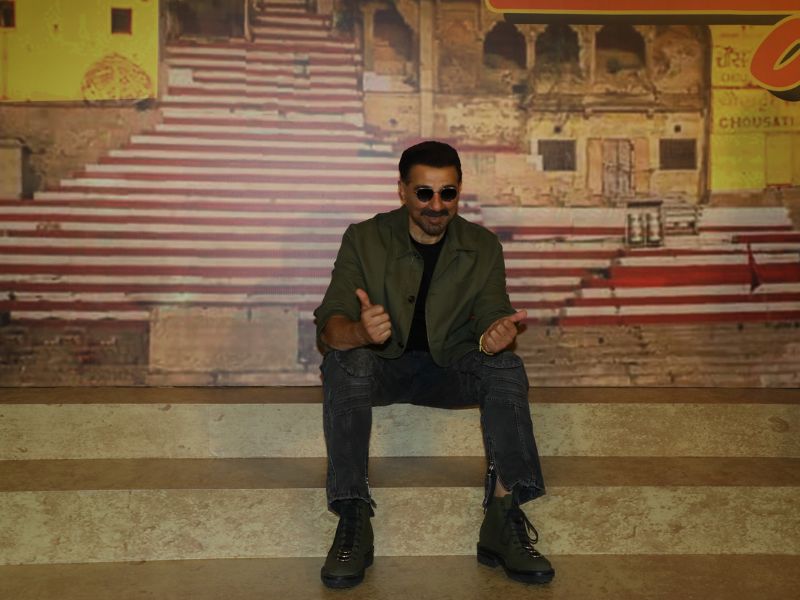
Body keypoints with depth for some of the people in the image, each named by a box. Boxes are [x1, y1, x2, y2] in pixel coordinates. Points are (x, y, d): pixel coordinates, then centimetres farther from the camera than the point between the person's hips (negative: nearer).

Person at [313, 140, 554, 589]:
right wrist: (359, 332, -43)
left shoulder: (483, 247, -2)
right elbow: (329, 324, -17)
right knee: (344, 362, -34)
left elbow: (493, 315, -8)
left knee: (506, 366, -27)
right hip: (381, 367, -1)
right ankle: (354, 518, -32)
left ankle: (503, 516, -30)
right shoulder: (365, 239, -9)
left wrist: (496, 333, -36)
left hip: (450, 369, 2)